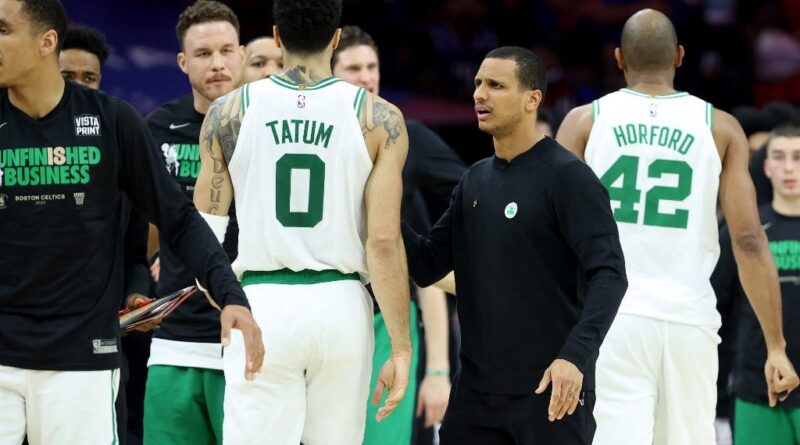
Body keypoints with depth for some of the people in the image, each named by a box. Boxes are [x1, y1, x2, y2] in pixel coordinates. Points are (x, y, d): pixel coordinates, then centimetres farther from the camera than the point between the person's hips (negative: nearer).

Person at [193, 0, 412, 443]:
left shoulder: (229, 112, 1)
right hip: (341, 306, 1)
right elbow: (384, 242, -6)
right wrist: (401, 348, -2)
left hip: (262, 305, -1)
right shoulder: (379, 119, -2)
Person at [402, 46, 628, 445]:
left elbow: (608, 274, -16)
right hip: (477, 387, 7)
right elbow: (428, 266, 13)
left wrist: (576, 355, -29)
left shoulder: (567, 177, -10)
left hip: (549, 389, -7)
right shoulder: (475, 180, 13)